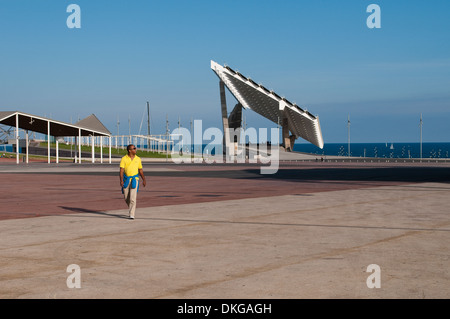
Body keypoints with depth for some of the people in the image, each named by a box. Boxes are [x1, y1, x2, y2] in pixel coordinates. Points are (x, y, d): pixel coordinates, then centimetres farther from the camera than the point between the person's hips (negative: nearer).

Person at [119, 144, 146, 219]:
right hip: (126, 179, 1)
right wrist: (121, 180, -21)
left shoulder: (138, 159, 4)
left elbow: (140, 170, 13)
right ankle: (131, 209, 37)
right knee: (126, 198, 11)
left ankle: (131, 215, -11)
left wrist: (144, 180, 10)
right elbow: (121, 170, -9)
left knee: (133, 198, -12)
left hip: (134, 179, -1)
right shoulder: (124, 159, -3)